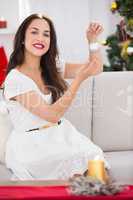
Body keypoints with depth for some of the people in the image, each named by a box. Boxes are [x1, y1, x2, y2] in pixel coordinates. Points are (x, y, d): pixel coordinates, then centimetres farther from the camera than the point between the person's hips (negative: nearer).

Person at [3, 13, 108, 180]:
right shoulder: (15, 79, -13)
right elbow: (52, 115, -17)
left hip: (60, 135, 6)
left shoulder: (52, 69, 9)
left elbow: (96, 68, 14)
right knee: (80, 160, -27)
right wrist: (79, 78, -21)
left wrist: (92, 41, -4)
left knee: (95, 155, -21)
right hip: (31, 145, -6)